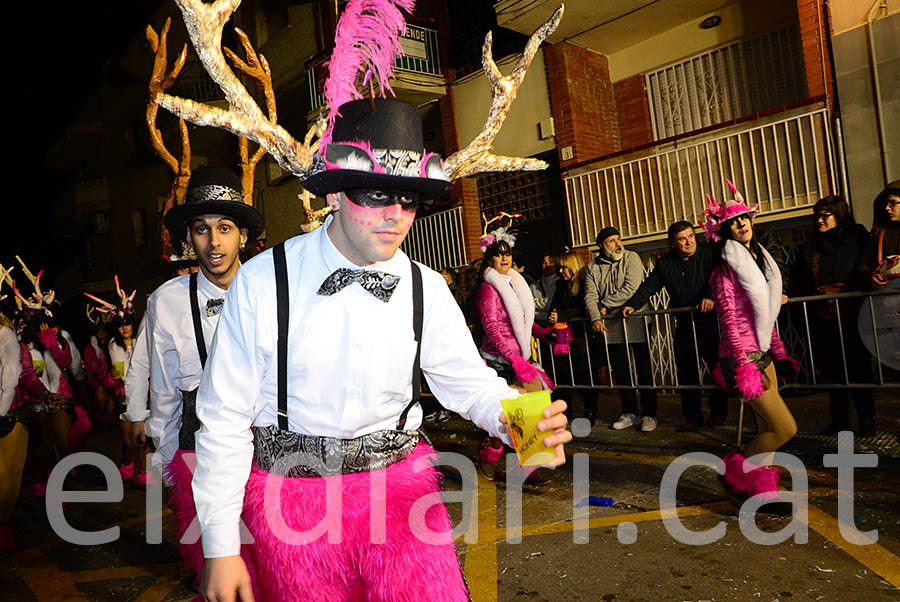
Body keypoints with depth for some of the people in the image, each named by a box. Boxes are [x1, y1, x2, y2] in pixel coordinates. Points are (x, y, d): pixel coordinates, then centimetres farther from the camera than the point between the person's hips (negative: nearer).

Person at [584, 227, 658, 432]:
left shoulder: (631, 258, -2)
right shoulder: (594, 267, 8)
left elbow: (630, 288, -13)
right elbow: (590, 296, 0)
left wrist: (605, 304, -8)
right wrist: (595, 318, -16)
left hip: (635, 321, -3)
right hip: (611, 325, 4)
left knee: (643, 370, 1)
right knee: (620, 371, 10)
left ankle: (649, 414, 11)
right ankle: (629, 412, 22)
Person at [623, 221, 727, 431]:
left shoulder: (707, 255, -5)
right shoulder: (665, 263, 8)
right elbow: (649, 285, 10)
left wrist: (711, 297, -37)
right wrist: (633, 304, -1)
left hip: (710, 321, -3)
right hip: (684, 325, 4)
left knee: (717, 367, 5)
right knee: (686, 372, 5)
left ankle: (718, 411, 22)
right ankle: (692, 416, 16)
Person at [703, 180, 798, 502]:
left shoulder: (758, 259, 14)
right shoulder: (727, 268, -11)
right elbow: (729, 321, -16)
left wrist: (779, 352, 18)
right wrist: (745, 367, -20)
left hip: (762, 354, 8)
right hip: (742, 357, -8)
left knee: (768, 428, 8)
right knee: (785, 428, -7)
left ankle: (763, 490, 20)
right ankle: (735, 471, 10)